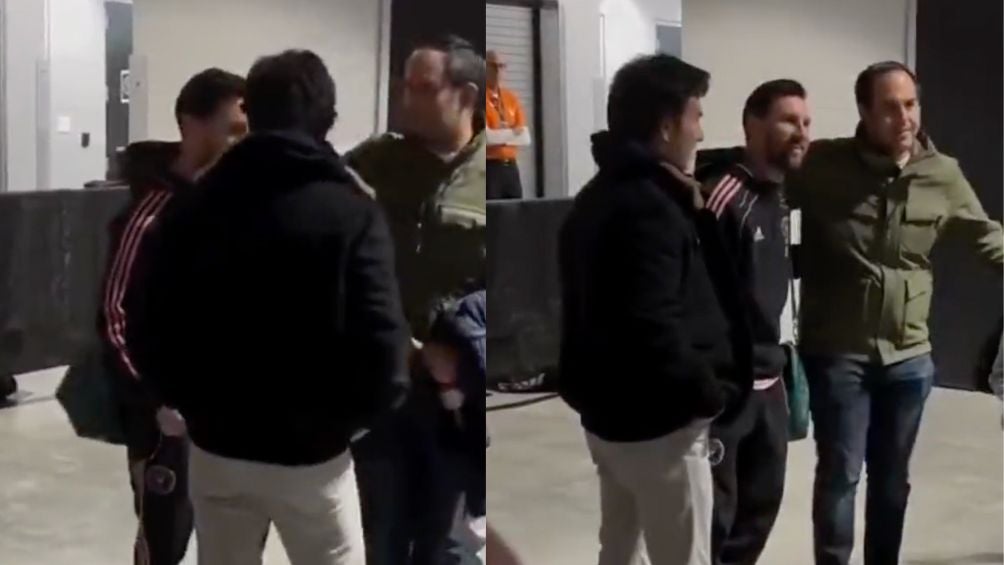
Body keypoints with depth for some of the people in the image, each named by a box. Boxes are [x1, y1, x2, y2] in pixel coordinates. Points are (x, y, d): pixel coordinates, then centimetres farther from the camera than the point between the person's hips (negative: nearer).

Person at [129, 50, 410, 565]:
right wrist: (350, 418, -2)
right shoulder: (350, 212, -13)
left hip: (217, 448, 4)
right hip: (310, 455, -3)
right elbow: (382, 348, -21)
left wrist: (197, 406, 14)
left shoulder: (194, 207, -2)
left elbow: (150, 338, -2)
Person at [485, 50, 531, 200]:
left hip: (511, 167, 6)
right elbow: (487, 137, -15)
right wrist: (513, 132, -3)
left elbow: (526, 137, 6)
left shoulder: (511, 97, 13)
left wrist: (499, 135, -8)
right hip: (489, 168, -6)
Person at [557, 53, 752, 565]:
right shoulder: (648, 210, -22)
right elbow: (653, 330, -31)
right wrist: (714, 392, -17)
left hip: (608, 413, 10)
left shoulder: (601, 196, 10)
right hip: (656, 423, -10)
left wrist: (691, 214, 6)